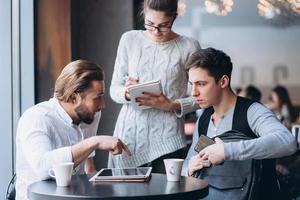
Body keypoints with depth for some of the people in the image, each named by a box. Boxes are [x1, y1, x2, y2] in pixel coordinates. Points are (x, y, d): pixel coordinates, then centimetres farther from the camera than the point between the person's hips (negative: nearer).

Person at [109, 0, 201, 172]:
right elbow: (114, 89, 9)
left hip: (167, 139, -2)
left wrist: (172, 105, -14)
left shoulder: (189, 47, 0)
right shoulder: (129, 39, 7)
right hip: (130, 134, 2)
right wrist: (126, 93, -12)